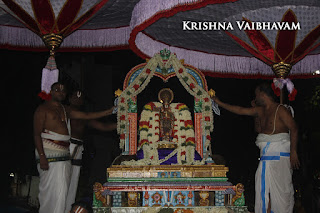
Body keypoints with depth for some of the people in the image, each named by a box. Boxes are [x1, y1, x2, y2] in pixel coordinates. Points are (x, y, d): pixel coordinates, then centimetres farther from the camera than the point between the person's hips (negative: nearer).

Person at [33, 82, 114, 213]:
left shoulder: (65, 110, 21)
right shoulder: (43, 109, -1)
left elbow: (86, 116, 19)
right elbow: (37, 134, -7)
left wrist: (109, 112, 12)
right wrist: (41, 156, -17)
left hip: (64, 154, 7)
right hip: (49, 153, -7)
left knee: (62, 190, 5)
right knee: (50, 190, -8)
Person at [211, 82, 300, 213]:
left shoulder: (280, 110, -6)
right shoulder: (260, 111, 16)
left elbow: (294, 129, -11)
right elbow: (240, 110, 24)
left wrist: (293, 152, -18)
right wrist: (220, 103, 26)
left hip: (280, 156, -7)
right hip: (266, 156, 7)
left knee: (282, 189, -6)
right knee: (264, 188, 5)